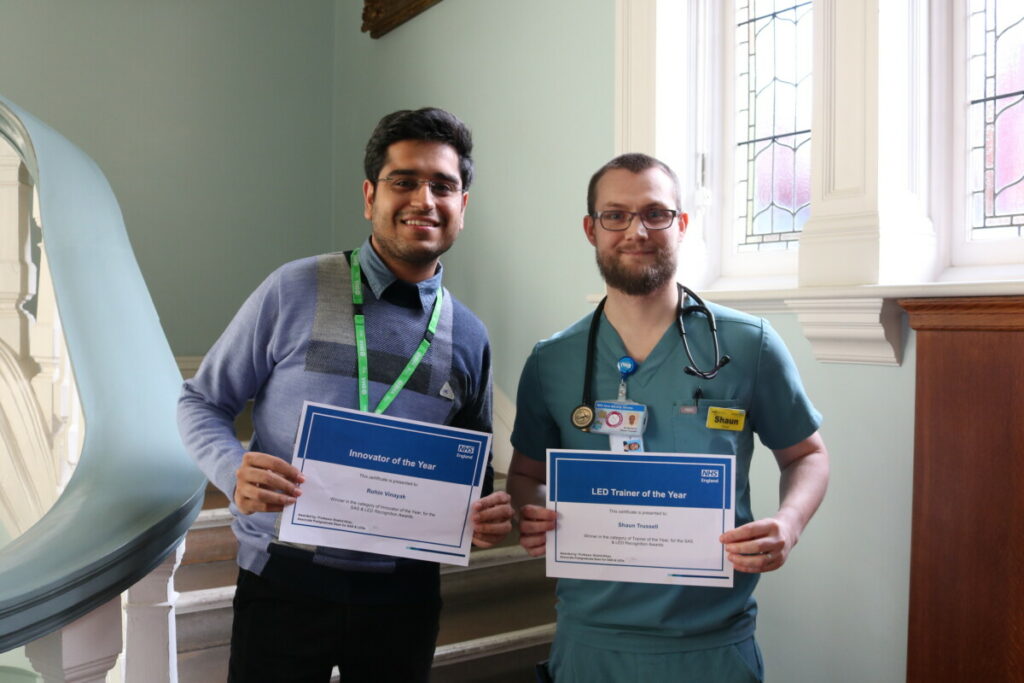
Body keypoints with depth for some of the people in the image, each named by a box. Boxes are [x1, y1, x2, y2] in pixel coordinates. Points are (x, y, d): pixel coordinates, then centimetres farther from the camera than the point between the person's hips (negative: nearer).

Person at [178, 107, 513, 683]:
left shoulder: (469, 338, 3)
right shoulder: (295, 291, -6)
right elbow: (203, 403, 1)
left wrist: (488, 516, -11)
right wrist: (234, 471, -19)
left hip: (403, 593, 3)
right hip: (285, 583, -2)